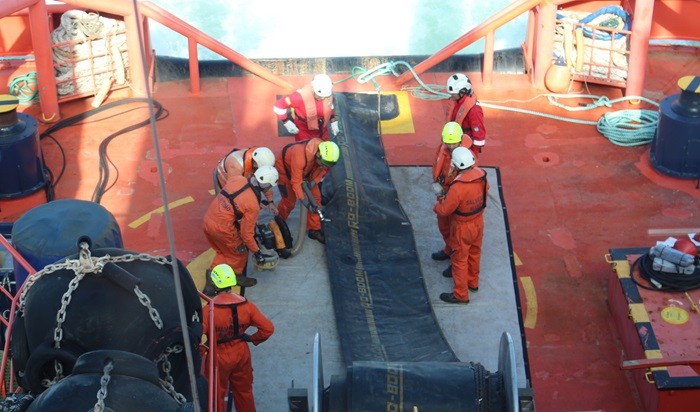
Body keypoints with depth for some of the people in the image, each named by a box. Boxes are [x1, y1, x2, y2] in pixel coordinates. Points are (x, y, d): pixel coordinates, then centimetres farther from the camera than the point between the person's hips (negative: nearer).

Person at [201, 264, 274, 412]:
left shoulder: (209, 310, -24)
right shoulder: (246, 305, -13)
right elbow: (268, 328, -12)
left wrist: (202, 350, -9)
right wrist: (253, 339, 3)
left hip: (219, 358, -3)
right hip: (241, 355, 3)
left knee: (218, 394, 17)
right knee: (244, 391, 23)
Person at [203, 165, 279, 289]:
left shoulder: (237, 179, -2)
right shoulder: (253, 204, -20)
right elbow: (246, 232, -13)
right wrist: (256, 251, 1)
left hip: (208, 220, 7)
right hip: (222, 229, -7)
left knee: (222, 253, 29)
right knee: (239, 253, 21)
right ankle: (237, 277, 42)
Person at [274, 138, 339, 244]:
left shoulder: (326, 155, -27)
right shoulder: (300, 156, -46)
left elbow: (324, 169, -5)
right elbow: (296, 182, -37)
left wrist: (313, 182, -20)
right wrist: (305, 202, -38)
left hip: (305, 171, 6)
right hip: (284, 168, -6)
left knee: (315, 196, -1)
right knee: (289, 201, 0)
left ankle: (314, 229, 12)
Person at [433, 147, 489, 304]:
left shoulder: (457, 187, -36)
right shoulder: (481, 176, -14)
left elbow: (444, 210, -25)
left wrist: (436, 205, -2)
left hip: (462, 227, -7)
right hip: (478, 222, 7)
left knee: (459, 259, 11)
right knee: (474, 253, 27)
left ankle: (461, 294, 25)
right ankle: (473, 282, 48)